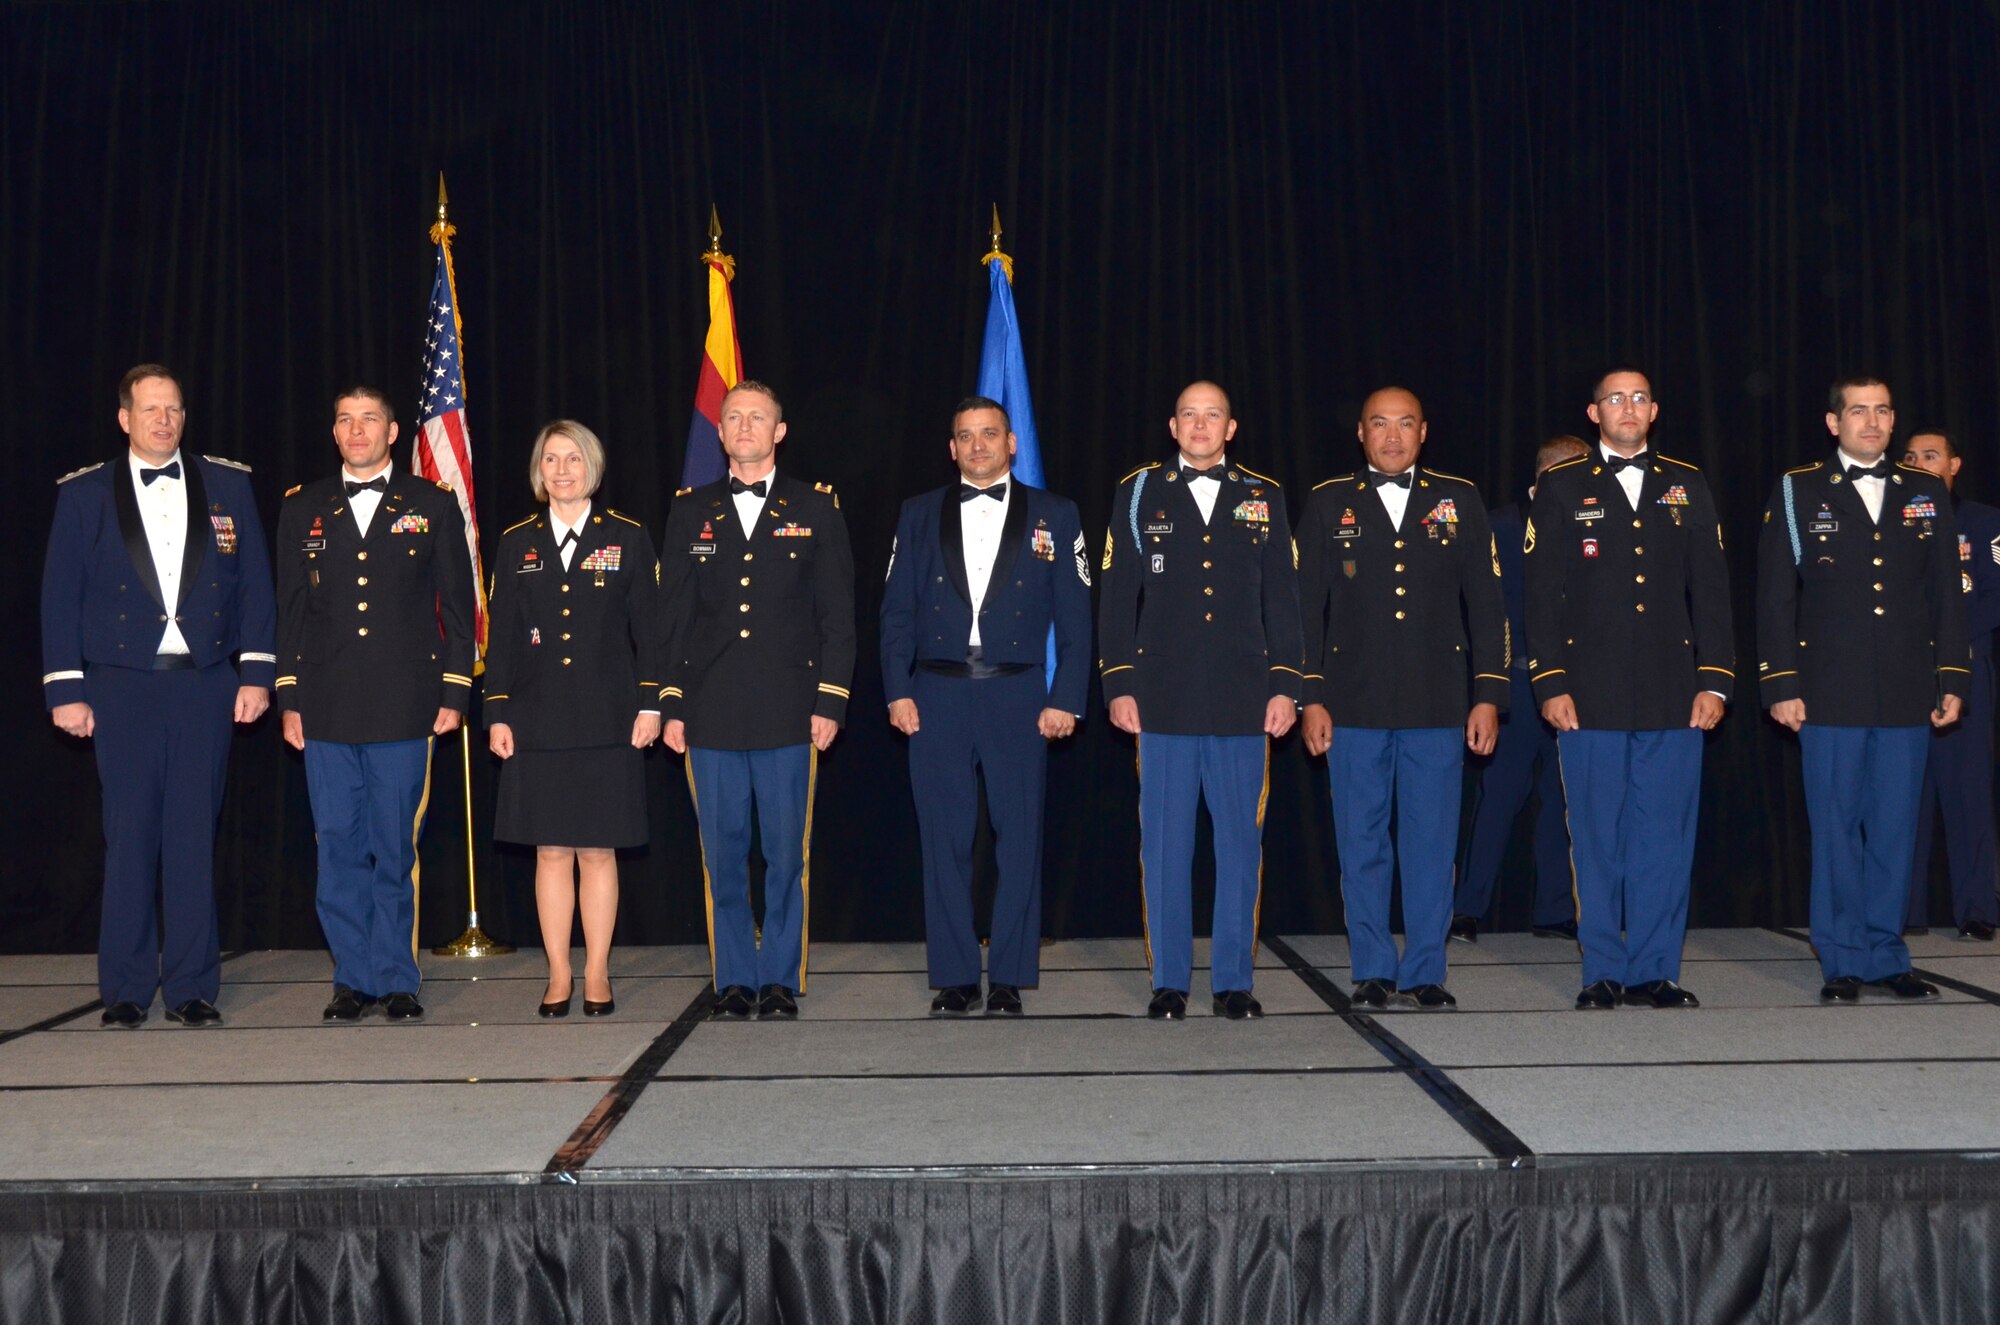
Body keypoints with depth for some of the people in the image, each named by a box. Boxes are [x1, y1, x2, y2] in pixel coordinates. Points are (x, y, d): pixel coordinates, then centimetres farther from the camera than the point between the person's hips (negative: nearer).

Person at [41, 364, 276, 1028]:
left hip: (205, 682, 1)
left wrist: (256, 671, 1)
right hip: (122, 684, -1)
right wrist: (65, 689, -2)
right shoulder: (85, 494, 7)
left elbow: (253, 583, 8)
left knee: (194, 836, 2)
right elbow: (60, 595, 5)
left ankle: (191, 987, 8)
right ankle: (125, 990, 9)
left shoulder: (228, 485, 9)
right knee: (129, 836, 1)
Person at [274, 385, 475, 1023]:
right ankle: (354, 978, 12)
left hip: (403, 706, -2)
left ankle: (395, 979, 10)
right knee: (339, 848, 3)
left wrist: (454, 693, 0)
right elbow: (290, 607, 13)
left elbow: (457, 605, 6)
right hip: (326, 707, 2)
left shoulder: (433, 505, 7)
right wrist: (289, 699, 7)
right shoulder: (302, 508, 12)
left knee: (396, 850, 0)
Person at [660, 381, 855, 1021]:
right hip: (711, 712, 2)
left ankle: (780, 979, 11)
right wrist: (671, 704, 4)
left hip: (789, 710, -1)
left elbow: (837, 615, 4)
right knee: (723, 853, 4)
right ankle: (733, 980, 14)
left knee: (787, 851, 1)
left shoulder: (815, 508, 7)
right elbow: (674, 615, 11)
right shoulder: (690, 511, 12)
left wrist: (829, 701, -4)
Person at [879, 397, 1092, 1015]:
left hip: (1017, 696, -1)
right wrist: (897, 690, -1)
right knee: (945, 841, 2)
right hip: (936, 696, 1)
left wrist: (1066, 699, -4)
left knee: (1019, 838, 0)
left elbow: (1074, 617, 4)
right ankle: (954, 979, 10)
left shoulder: (1054, 516, 7)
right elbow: (897, 611, 9)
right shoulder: (919, 514, 12)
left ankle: (1009, 978, 9)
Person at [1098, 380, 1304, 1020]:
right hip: (1163, 701, -1)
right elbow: (1117, 598, 7)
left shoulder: (1263, 498, 11)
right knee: (1164, 844, 2)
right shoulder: (1139, 493, 9)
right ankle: (1169, 983, 10)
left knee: (1240, 842, 3)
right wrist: (1118, 685, 0)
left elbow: (1282, 601, 10)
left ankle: (1234, 980, 12)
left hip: (1243, 701, 1)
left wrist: (1286, 686, 2)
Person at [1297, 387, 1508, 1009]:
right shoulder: (1328, 504, 8)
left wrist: (1488, 696, 0)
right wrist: (1311, 697, -1)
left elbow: (1485, 605, 7)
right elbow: (1307, 607, 6)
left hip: (1439, 705, 0)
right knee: (1362, 844, 4)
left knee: (1432, 842, 3)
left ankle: (1426, 971, 12)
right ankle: (1372, 971, 14)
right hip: (1354, 703, 0)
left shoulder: (1459, 502, 9)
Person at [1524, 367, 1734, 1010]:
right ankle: (1603, 974, 10)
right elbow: (1543, 594, 2)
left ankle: (1655, 972, 10)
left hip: (1674, 696, 2)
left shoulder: (1687, 487, 13)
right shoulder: (1561, 488, 6)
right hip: (1591, 697, -2)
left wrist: (1714, 680, 2)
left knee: (1665, 839, 2)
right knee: (1597, 840, 2)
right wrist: (1550, 684, -6)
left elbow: (1710, 590, 10)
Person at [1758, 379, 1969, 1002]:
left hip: (1907, 694, 2)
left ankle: (1886, 956, 15)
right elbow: (1775, 597, 1)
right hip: (1830, 694, -2)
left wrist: (1953, 680, 5)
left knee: (1895, 828, 6)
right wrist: (1781, 686, -5)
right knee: (1836, 828, 1)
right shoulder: (1797, 492, 4)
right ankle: (1843, 961, 10)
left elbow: (1948, 595, 11)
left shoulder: (1927, 493, 12)